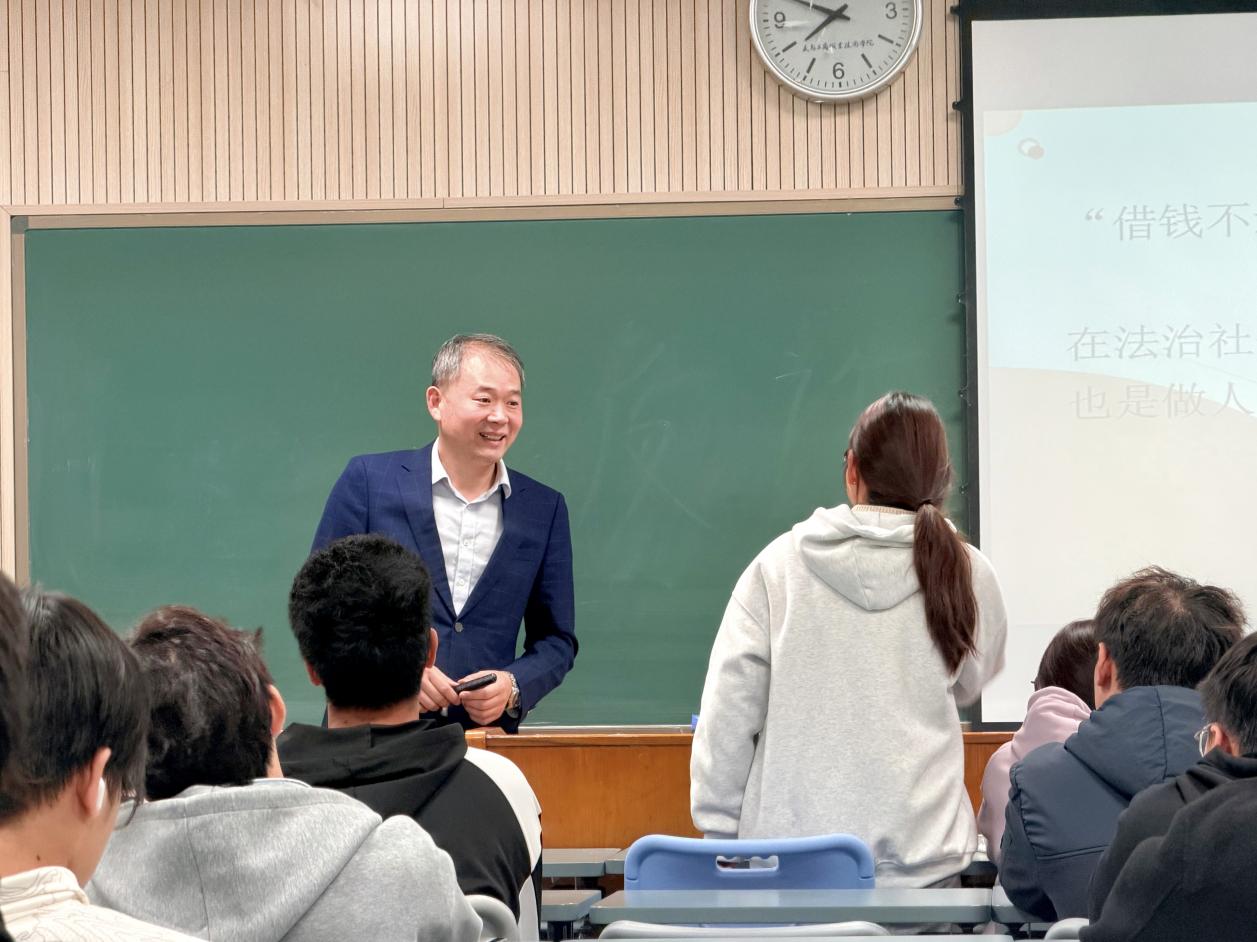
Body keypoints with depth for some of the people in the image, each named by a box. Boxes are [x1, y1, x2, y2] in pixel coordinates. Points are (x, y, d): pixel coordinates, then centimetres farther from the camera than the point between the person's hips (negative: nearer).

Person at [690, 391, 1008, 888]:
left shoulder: (778, 566, -1)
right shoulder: (968, 575, 0)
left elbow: (726, 715, -1)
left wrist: (720, 832, 6)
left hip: (788, 858, 0)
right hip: (918, 861, 0)